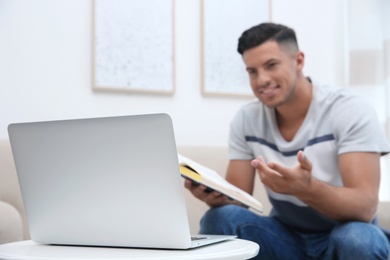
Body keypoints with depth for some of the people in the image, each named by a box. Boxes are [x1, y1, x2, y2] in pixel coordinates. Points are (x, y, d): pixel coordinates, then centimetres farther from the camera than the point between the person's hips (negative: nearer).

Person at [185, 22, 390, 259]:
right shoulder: (246, 120, -4)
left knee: (357, 238, -37)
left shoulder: (350, 110, -17)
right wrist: (214, 194, -29)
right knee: (219, 219, -23)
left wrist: (306, 189, -47)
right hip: (286, 236, 3)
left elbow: (365, 207, -27)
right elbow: (238, 200, -4)